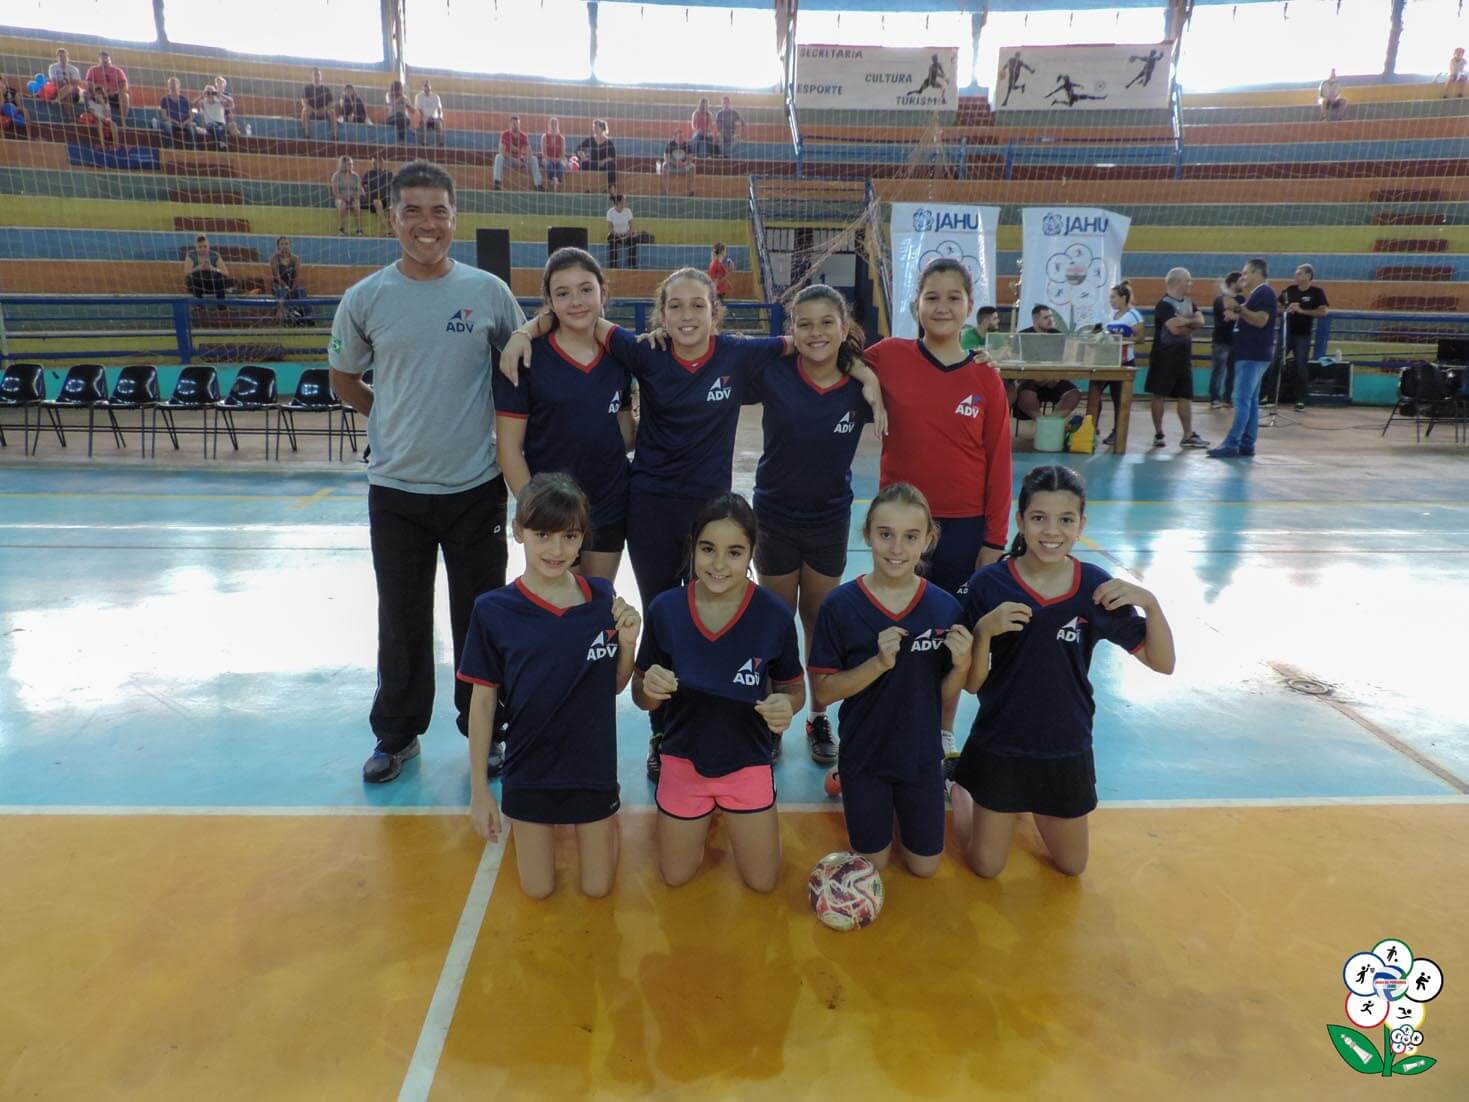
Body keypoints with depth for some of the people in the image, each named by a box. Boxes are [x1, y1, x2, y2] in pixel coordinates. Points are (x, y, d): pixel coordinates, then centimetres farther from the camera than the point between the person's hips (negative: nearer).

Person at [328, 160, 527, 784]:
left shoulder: (489, 291, -2)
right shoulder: (365, 298, -2)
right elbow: (343, 380, 12)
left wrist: (506, 435, 5)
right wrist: (397, 419, 6)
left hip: (477, 485, 0)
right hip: (396, 487, 0)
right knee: (401, 621, 12)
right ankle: (397, 736, 32)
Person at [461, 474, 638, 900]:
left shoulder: (602, 598, -10)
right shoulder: (494, 610, -16)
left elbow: (615, 686, 1)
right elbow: (482, 702, -7)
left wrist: (628, 641, -19)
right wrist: (479, 789, -4)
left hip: (594, 765, 1)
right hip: (530, 770, -1)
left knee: (597, 888, 14)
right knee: (538, 890, 14)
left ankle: (604, 818, 41)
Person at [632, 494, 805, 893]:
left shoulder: (774, 615, -20)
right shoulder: (664, 609, -17)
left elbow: (793, 686, -4)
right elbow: (641, 697, -6)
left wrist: (786, 704, -28)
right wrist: (650, 687, -30)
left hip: (747, 762, -1)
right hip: (684, 759, 1)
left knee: (762, 882, 12)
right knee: (675, 878, 16)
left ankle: (727, 814, 40)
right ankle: (704, 820, 45)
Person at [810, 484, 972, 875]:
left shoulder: (945, 608, -12)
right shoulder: (840, 606, -18)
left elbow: (945, 701, -4)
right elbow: (822, 692, -15)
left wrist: (961, 666, -25)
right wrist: (879, 663, -28)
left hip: (921, 755, 2)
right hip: (864, 755, -2)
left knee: (924, 867, 17)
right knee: (873, 864, 16)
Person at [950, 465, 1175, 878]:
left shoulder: (1095, 586, -11)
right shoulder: (988, 585, -18)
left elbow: (1162, 663, -7)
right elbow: (971, 684, -13)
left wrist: (1149, 602, -23)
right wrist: (985, 630, -31)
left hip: (1067, 750, 3)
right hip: (1000, 747, -2)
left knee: (1071, 866, 21)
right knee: (985, 866, 14)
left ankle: (1032, 807, 47)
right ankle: (960, 789, 40)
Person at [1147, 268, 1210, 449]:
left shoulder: (1188, 302, 14)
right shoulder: (1164, 304, -12)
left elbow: (1201, 321, 4)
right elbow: (1176, 329, -23)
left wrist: (1187, 321, -15)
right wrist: (1191, 326, -4)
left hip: (1184, 356, 8)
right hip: (1165, 356, -8)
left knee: (1186, 396, 6)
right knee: (1160, 395, -2)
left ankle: (1188, 436, 9)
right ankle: (1159, 434, 6)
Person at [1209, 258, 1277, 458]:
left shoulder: (1264, 292, -11)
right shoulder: (1258, 294, 21)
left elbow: (1261, 320, -23)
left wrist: (1239, 309, -25)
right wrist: (1237, 316, 15)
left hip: (1253, 355, -11)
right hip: (1250, 354, 11)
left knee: (1242, 400, -13)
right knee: (1250, 401, 9)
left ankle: (1231, 444, -16)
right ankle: (1246, 445, 10)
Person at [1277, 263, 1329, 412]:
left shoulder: (1317, 292, -5)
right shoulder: (1290, 290, 6)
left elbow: (1324, 311, -15)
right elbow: (1279, 307, 15)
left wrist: (1302, 311, -20)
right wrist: (1286, 309, -8)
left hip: (1303, 335, -3)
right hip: (1286, 332, 3)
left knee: (1301, 367, -1)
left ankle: (1301, 400, 6)